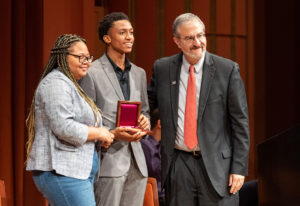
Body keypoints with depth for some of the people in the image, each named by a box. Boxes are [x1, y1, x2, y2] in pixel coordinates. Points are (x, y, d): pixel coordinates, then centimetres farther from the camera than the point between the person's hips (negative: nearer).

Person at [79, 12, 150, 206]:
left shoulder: (139, 73, 16)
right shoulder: (92, 73, -5)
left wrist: (145, 122, 1)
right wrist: (113, 134, -20)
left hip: (136, 161, 6)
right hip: (109, 159, -6)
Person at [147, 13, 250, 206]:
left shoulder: (228, 69, -4)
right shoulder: (162, 68, 4)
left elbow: (240, 122, -3)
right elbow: (147, 103, 18)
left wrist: (239, 167, -7)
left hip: (216, 165, -2)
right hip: (178, 166, 3)